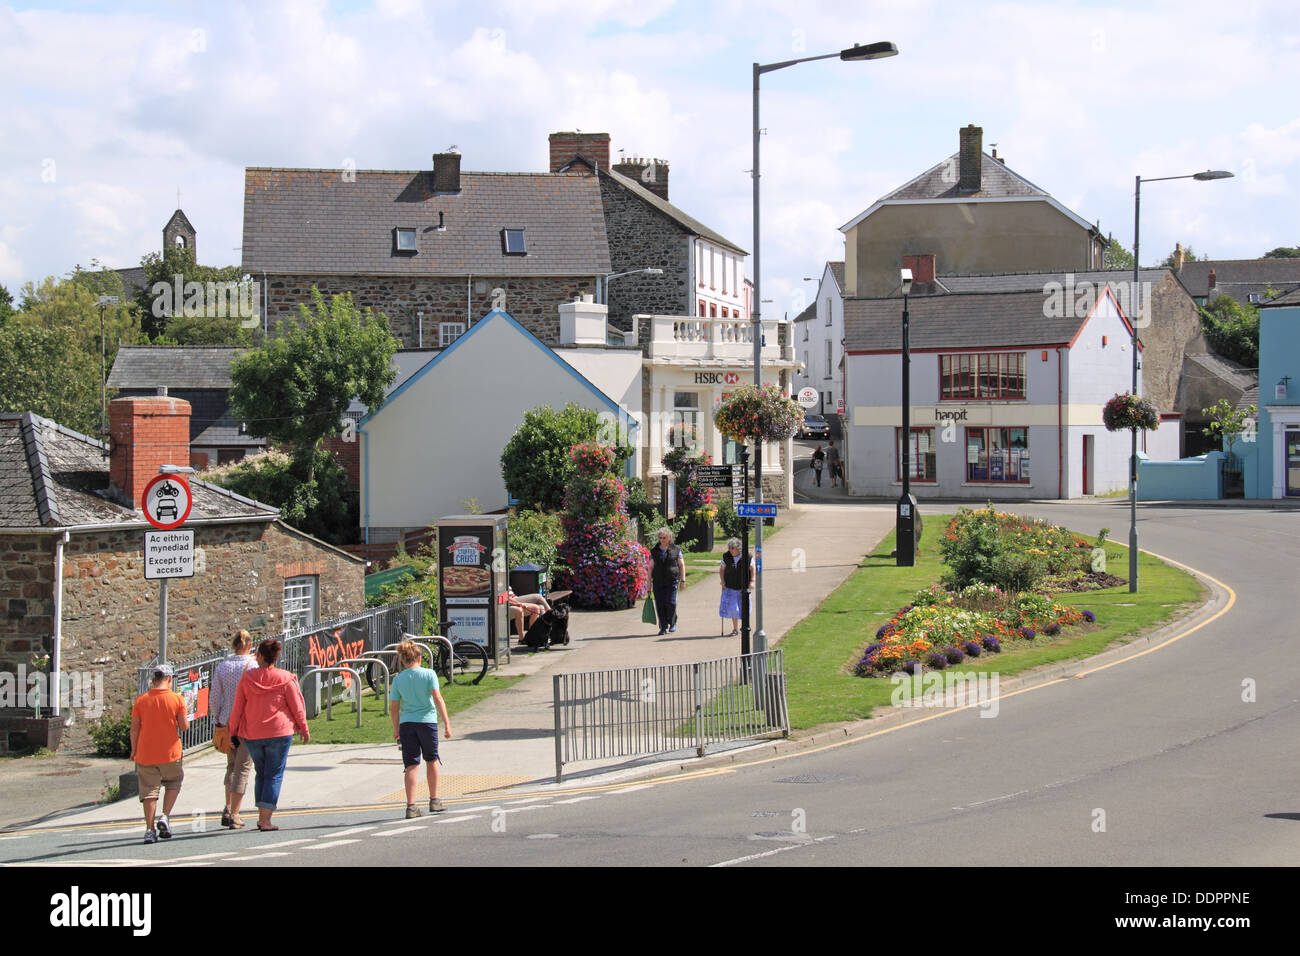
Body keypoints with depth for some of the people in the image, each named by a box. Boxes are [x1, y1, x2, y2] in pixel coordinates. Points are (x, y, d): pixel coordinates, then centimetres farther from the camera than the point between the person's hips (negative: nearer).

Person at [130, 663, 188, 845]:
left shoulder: (140, 700, 0)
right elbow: (184, 726, -6)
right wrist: (184, 723, 16)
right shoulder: (177, 699, -5)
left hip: (145, 753, 1)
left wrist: (134, 750, 9)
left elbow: (134, 728, -1)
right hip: (170, 754, -1)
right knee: (173, 783, 19)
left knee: (149, 790, 4)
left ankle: (150, 829, -1)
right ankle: (164, 817, 3)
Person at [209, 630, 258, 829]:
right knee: (243, 768, 3)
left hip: (227, 722, 4)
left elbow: (214, 699, 3)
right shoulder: (253, 666, -9)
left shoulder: (222, 667, 2)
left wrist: (217, 722, 13)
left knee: (232, 765, 22)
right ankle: (234, 815, 2)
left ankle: (227, 810, 15)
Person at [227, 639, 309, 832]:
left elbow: (237, 708, 1)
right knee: (274, 775, 1)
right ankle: (265, 820, -6)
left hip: (251, 735, 2)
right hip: (279, 732, -2)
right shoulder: (285, 679, -6)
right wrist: (304, 729, 11)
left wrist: (234, 732, 12)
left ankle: (261, 816, 19)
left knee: (261, 773, 19)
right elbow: (296, 707, -2)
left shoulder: (247, 678, -2)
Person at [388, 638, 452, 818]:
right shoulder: (429, 674, -3)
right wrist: (446, 723, -11)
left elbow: (394, 708, 4)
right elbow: (437, 698, -11)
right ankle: (434, 801, 25)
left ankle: (411, 805, -7)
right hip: (427, 721, -1)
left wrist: (396, 730, 16)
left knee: (411, 765, 2)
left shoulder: (398, 679, 2)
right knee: (432, 761, 17)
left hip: (406, 723, 1)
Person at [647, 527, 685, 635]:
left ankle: (673, 623, 16)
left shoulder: (676, 550, 4)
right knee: (660, 605, -2)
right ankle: (663, 627, 6)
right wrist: (649, 582, 6)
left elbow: (682, 565, 7)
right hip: (658, 582, 2)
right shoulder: (654, 551, 10)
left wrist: (682, 580, 1)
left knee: (671, 603, -9)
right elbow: (651, 567, 11)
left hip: (672, 581, -2)